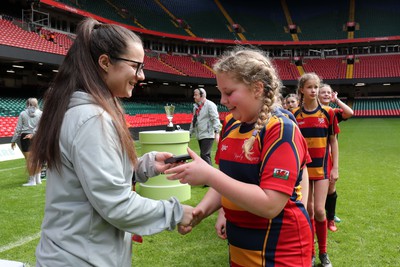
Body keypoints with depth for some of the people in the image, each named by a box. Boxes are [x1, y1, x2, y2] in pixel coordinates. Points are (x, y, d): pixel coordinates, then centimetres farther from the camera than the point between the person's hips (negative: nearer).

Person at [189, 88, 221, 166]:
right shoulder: (196, 106, 16)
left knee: (204, 155, -15)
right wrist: (190, 133, 22)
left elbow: (215, 119, -15)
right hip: (200, 136, 8)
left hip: (208, 135, -8)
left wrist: (217, 132, -23)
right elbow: (193, 121, 23)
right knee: (206, 156, 12)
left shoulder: (210, 105, -8)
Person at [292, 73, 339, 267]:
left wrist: (335, 168, -2)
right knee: (308, 211, 6)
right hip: (303, 168, 1)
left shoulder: (328, 112, -3)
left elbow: (333, 142, 2)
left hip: (322, 168, -1)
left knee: (319, 210, -5)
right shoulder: (295, 115, -2)